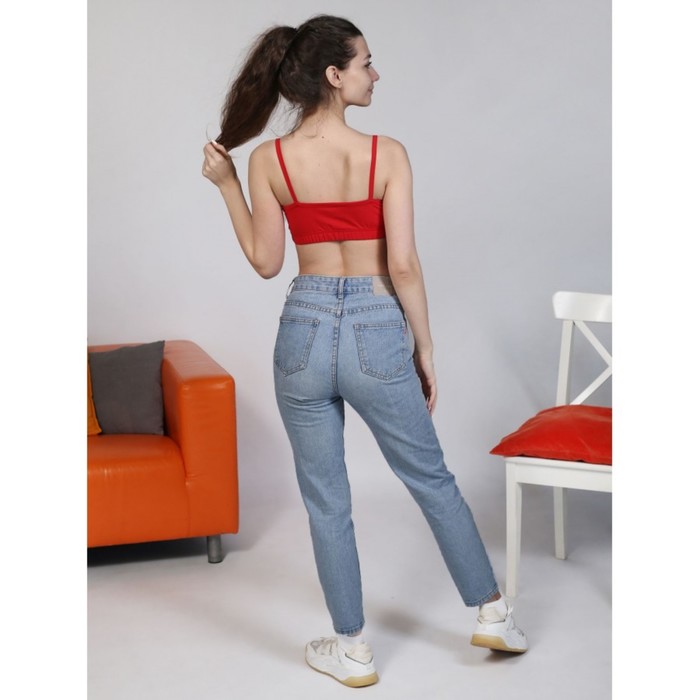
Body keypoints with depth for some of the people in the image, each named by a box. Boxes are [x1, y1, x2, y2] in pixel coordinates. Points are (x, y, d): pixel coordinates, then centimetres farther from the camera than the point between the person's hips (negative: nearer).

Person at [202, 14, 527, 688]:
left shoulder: (267, 160, -4)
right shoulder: (387, 154, -10)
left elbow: (265, 261, 2)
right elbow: (403, 264, -12)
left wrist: (226, 185, 11)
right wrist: (424, 349, -1)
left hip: (305, 329, 1)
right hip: (376, 331, -1)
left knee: (326, 502, 13)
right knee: (432, 481, 19)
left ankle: (352, 650, 24)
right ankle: (492, 613, 32)